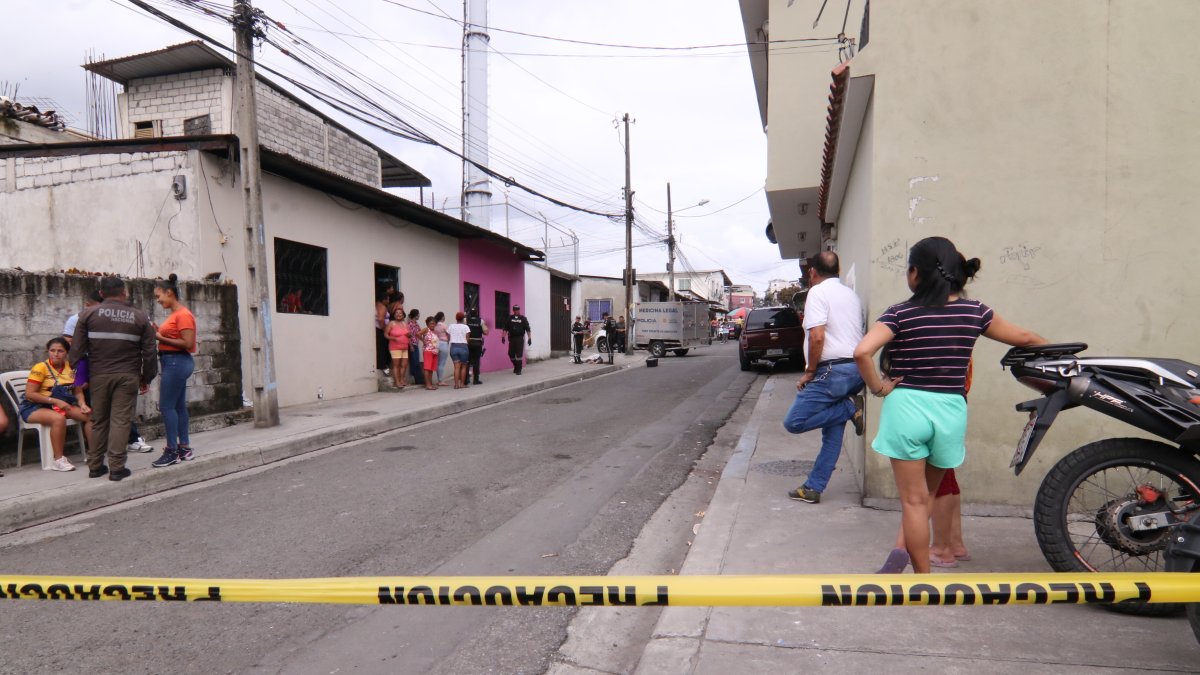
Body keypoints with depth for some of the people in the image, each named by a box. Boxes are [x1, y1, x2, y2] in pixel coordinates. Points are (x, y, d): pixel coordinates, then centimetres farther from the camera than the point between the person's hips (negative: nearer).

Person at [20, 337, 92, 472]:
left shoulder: (71, 368, 4)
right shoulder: (40, 368, -11)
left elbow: (77, 391, 10)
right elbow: (29, 394, -15)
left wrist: (82, 404, -10)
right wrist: (55, 401, -22)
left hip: (63, 405, 5)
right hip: (36, 407, -5)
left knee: (90, 416, -15)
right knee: (59, 418, -36)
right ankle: (59, 460, -28)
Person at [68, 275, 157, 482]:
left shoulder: (88, 314, 3)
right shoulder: (140, 317, 2)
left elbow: (77, 349, 2)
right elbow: (149, 352, 2)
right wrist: (146, 378, 11)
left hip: (98, 375, 2)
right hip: (127, 376, -2)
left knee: (99, 420, 13)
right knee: (120, 420, -1)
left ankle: (95, 466, 19)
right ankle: (117, 467, -2)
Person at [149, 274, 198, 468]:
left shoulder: (183, 314, -14)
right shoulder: (175, 314, 14)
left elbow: (188, 343, -19)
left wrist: (161, 338, -15)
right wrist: (159, 333, 4)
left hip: (176, 362, -10)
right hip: (173, 362, 10)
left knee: (166, 406, -7)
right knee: (179, 406, 10)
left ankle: (172, 451, -2)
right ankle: (184, 448, 15)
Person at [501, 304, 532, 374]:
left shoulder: (523, 319, 4)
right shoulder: (510, 318, 8)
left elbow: (528, 329, 0)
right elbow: (505, 328, 5)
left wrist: (529, 338, -7)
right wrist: (503, 337, -3)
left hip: (520, 338, -2)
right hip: (512, 338, 2)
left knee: (519, 355, -7)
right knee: (511, 354, 4)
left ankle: (518, 370, 0)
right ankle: (516, 366, 28)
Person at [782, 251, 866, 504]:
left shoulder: (818, 292, -6)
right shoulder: (851, 294, 20)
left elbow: (817, 336, -18)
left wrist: (809, 372, -9)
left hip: (833, 370, -9)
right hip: (856, 369, 9)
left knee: (793, 422, -7)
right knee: (833, 432, 10)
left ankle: (849, 411, -8)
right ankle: (813, 488, 13)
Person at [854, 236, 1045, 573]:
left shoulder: (900, 314, -7)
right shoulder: (975, 311, 3)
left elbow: (862, 351, -23)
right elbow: (1024, 338, 18)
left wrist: (878, 386, -7)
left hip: (906, 406, -3)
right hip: (951, 409, 3)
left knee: (914, 500, 7)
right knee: (926, 494, 21)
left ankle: (923, 577, 16)